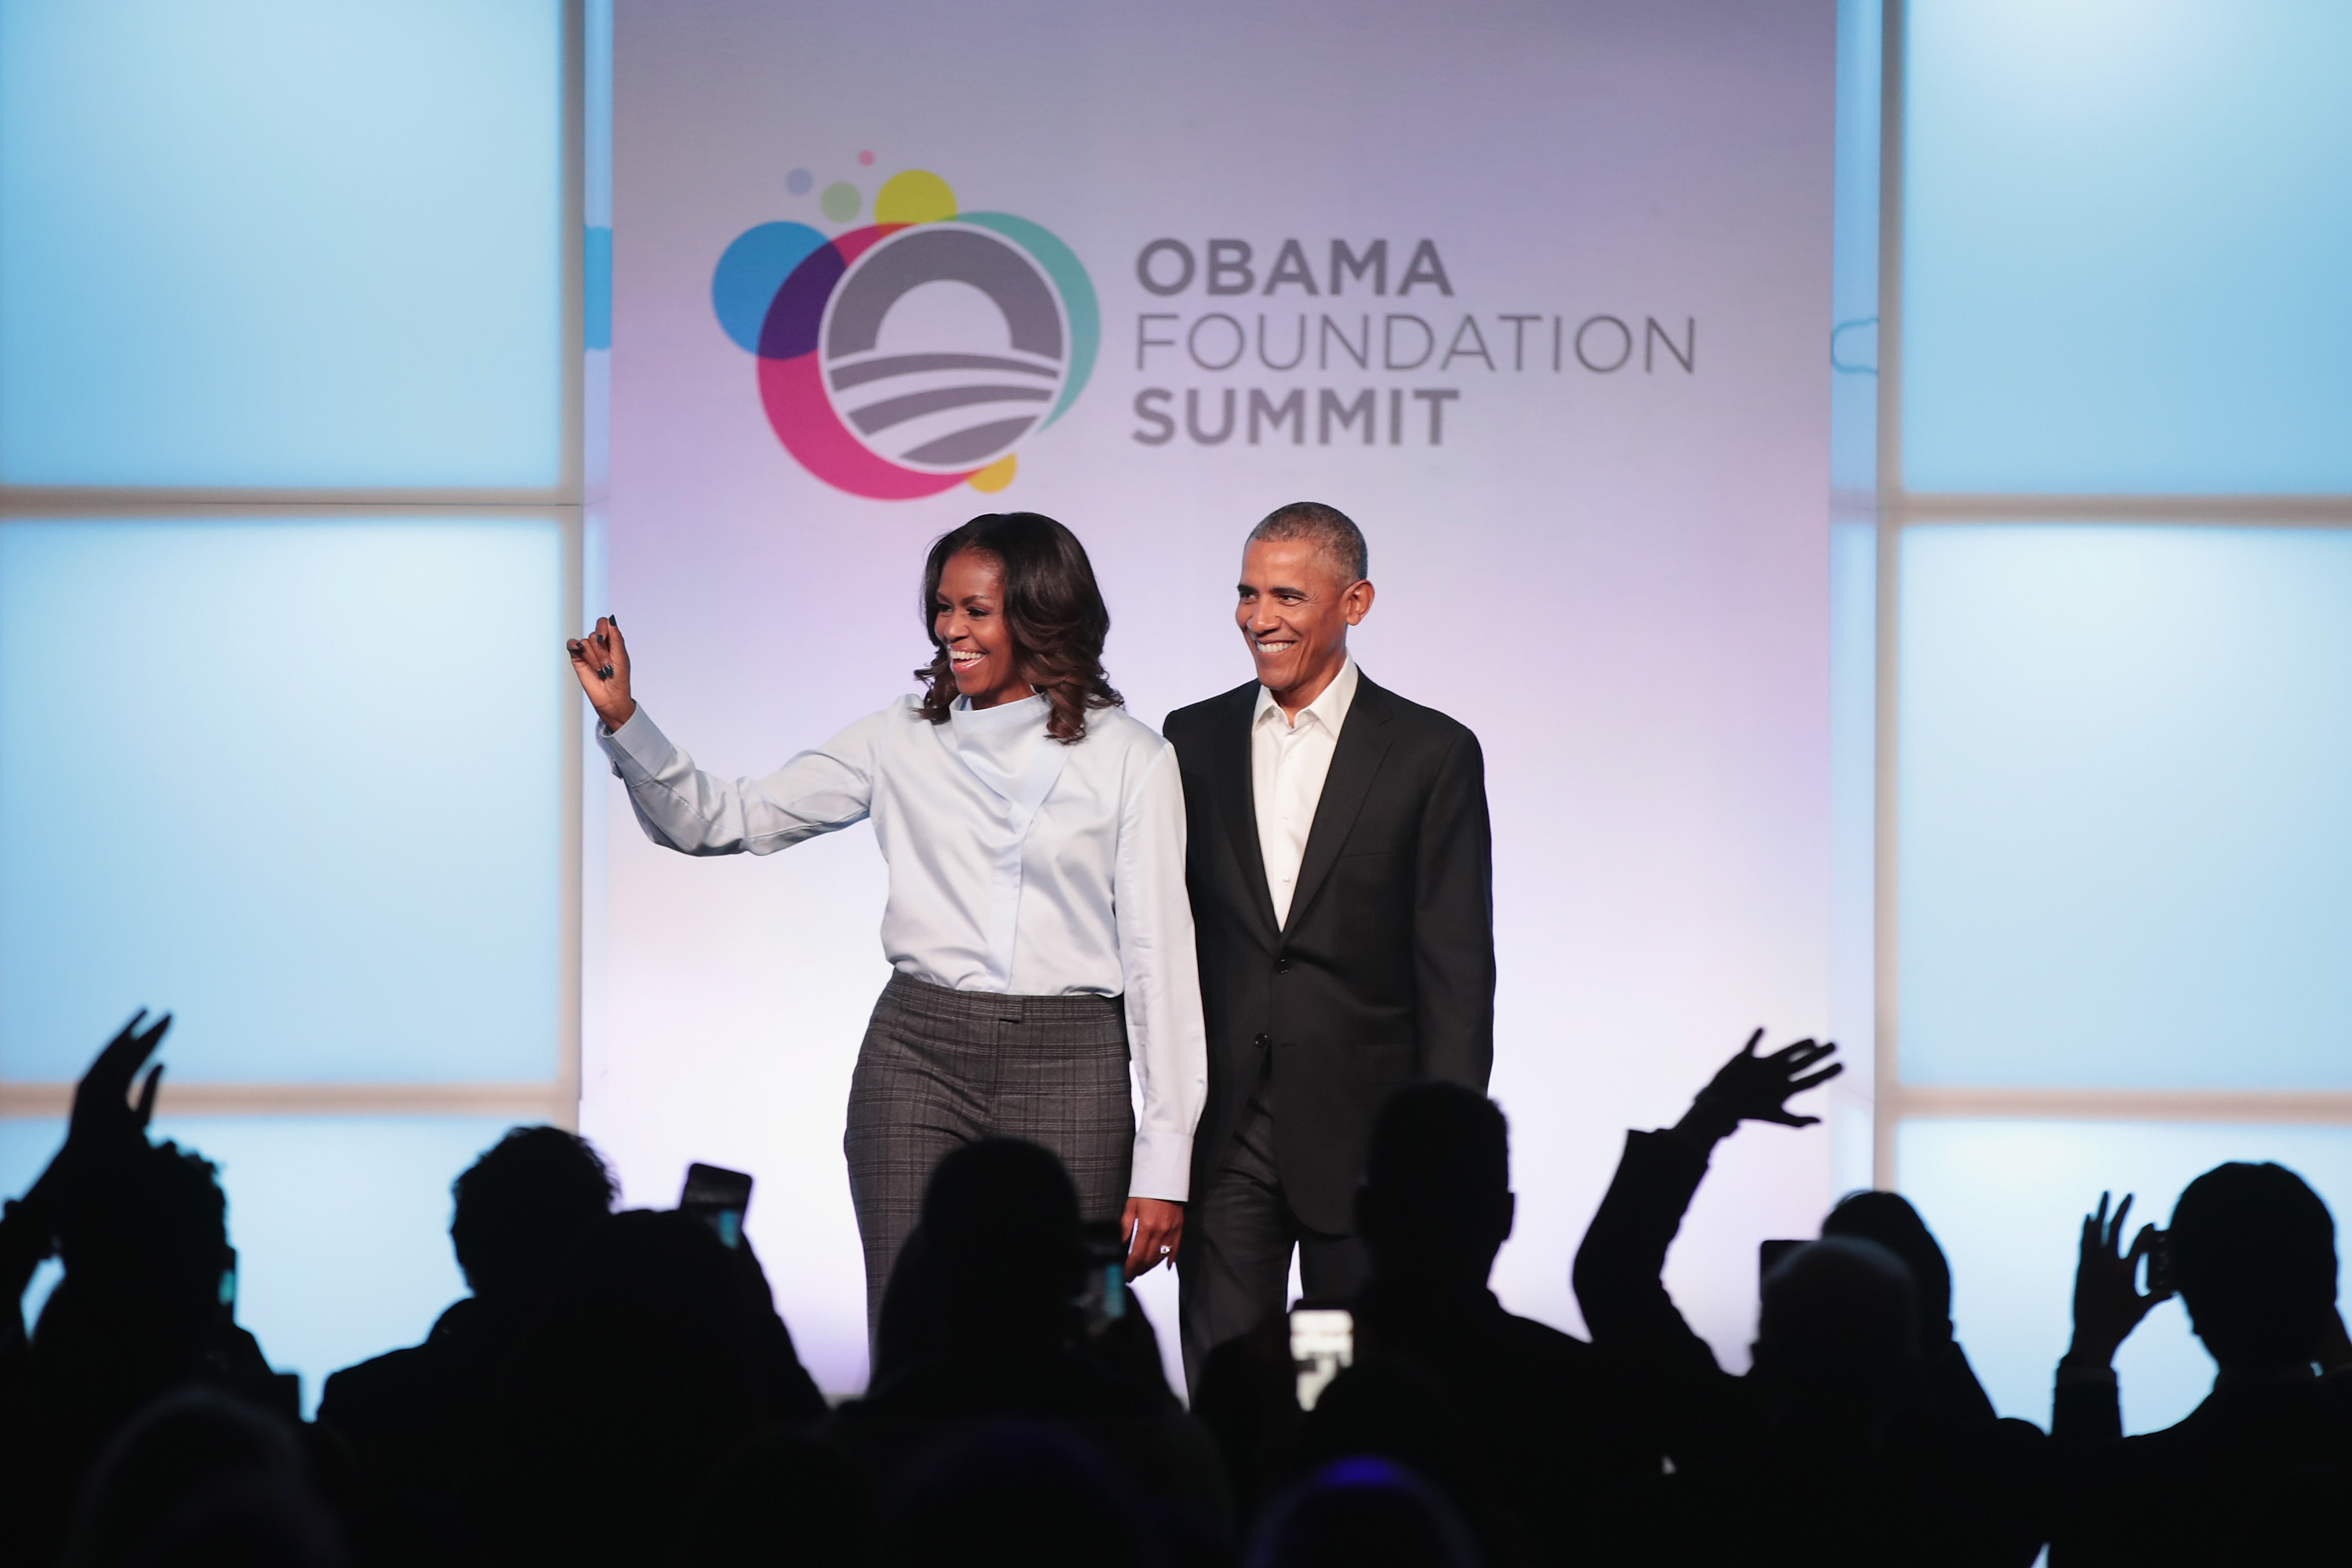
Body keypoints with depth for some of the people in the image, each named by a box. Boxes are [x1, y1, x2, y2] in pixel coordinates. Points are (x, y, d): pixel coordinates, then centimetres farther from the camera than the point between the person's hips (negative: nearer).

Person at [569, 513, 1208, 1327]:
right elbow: (722, 820, 10)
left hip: (1068, 1075, -2)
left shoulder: (1130, 758, 2)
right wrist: (623, 719, -7)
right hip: (919, 1055, 2)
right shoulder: (901, 740, 8)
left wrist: (1164, 1168, -4)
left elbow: (1159, 954, 1)